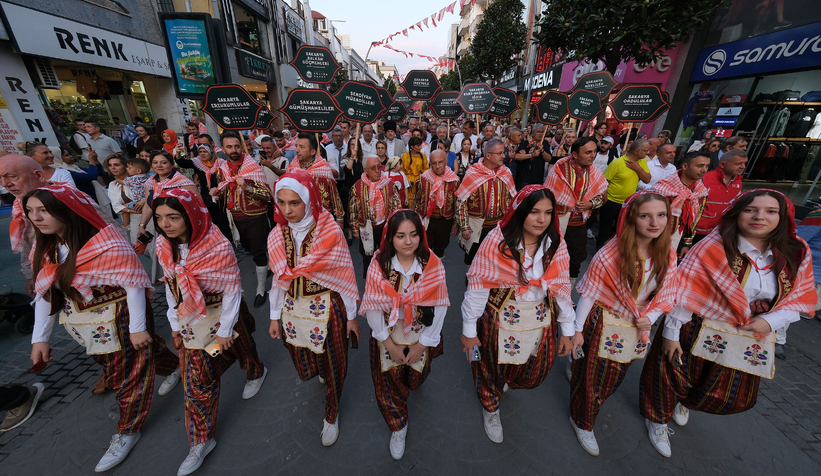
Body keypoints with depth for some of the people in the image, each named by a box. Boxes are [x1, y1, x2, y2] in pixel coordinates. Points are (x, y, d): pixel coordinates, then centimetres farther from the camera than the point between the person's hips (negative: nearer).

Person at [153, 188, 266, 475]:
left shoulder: (219, 247, -25)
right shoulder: (163, 246, -7)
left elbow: (232, 290, -19)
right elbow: (170, 287, 5)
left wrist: (225, 330, -14)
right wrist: (175, 322, 8)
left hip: (222, 315, -4)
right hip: (190, 321, 5)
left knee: (239, 348, 22)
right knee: (196, 381, 9)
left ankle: (256, 373, 57)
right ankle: (202, 440, 29)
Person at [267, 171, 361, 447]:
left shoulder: (330, 232, -18)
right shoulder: (276, 236, -5)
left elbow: (344, 276, -12)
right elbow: (278, 279, 5)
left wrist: (351, 316, -6)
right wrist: (274, 317, 10)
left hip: (328, 310, -4)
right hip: (293, 310, 4)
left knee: (332, 365, 13)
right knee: (304, 363, 23)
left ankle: (332, 415, 42)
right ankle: (318, 373, 61)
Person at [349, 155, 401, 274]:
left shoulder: (389, 184, -5)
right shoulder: (357, 186, -8)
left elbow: (397, 206, 0)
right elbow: (353, 209, -2)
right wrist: (355, 229, 0)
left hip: (386, 227, 1)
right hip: (366, 228, 0)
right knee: (367, 256, 19)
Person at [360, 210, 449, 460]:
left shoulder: (433, 265, -21)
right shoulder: (378, 264, -21)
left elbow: (439, 307, -15)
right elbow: (373, 307, -14)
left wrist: (422, 344, -11)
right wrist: (389, 343, -11)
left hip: (421, 336, 1)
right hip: (388, 336, 0)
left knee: (416, 375, 22)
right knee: (389, 379, 12)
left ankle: (409, 388, 62)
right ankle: (398, 426, 43)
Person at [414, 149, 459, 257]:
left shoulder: (454, 181, -7)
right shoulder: (423, 179, -7)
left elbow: (457, 203, 1)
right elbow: (416, 201, 2)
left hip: (445, 221, 1)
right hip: (425, 221, -1)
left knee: (440, 248, 20)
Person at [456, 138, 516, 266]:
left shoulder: (506, 173, 1)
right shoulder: (472, 173, -13)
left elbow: (510, 199, 10)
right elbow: (461, 201, -13)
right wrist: (464, 227, -14)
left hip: (500, 226, 3)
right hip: (476, 226, -3)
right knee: (472, 260, 14)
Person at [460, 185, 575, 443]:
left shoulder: (556, 244, -6)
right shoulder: (496, 242, -20)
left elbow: (562, 286, 3)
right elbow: (477, 287, -15)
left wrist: (567, 329, 8)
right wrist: (469, 329, -9)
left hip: (541, 320, 4)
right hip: (499, 319, -4)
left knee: (535, 372, 18)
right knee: (493, 367, 16)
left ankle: (508, 380, 56)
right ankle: (490, 408, 51)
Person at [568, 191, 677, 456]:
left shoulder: (668, 256, -8)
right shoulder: (610, 254, -24)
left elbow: (664, 295, 4)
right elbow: (589, 293, -17)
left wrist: (649, 318, -15)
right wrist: (577, 329, -13)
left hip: (636, 327, 5)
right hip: (602, 323, -5)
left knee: (615, 377, 23)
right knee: (592, 374, 10)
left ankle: (593, 402, 55)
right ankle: (582, 422, 37)